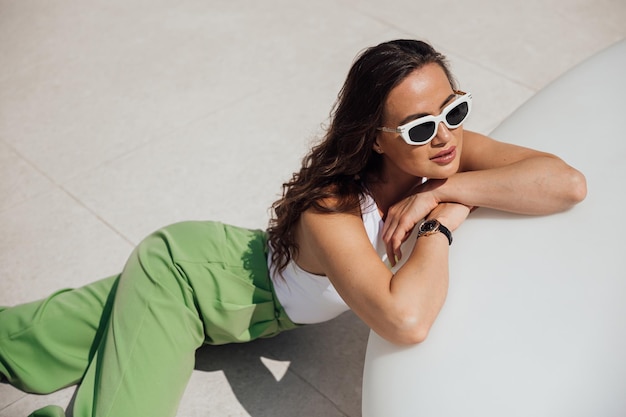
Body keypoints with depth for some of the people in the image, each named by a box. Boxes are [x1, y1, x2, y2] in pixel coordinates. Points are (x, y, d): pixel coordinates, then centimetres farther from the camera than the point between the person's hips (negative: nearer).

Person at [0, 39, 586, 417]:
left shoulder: (447, 150, -20)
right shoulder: (330, 211, -39)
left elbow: (567, 182, -27)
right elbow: (405, 319, -52)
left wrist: (445, 187, -37)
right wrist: (443, 221, -37)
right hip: (181, 275, -6)